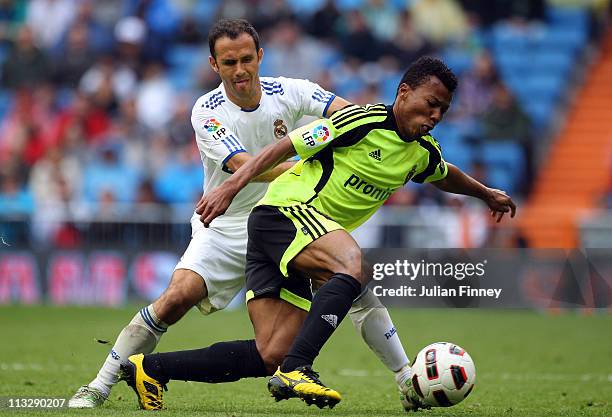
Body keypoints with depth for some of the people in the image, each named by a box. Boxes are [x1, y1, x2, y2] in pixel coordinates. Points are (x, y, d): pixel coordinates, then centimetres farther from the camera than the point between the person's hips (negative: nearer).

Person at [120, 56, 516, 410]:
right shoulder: (362, 120, -12)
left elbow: (447, 176, 38)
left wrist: (486, 193, 50)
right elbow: (285, 146, -11)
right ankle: (295, 371, -41)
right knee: (353, 263, -36)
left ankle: (150, 368, 5)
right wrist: (230, 188, -17)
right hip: (284, 210, -8)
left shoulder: (424, 152, 12)